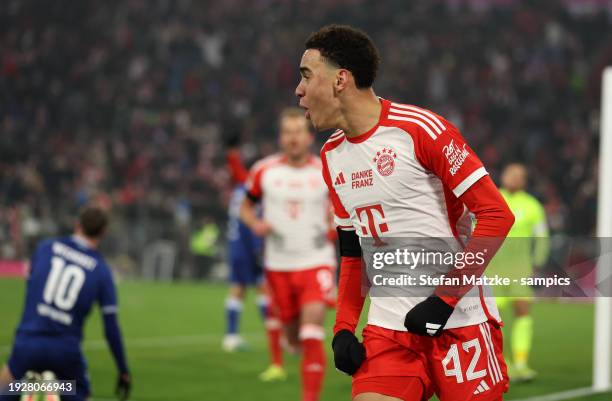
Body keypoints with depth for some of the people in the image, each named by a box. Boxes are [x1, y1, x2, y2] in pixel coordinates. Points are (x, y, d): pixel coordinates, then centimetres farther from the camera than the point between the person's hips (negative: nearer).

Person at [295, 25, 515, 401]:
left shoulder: (420, 128, -11)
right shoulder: (332, 156, 12)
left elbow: (497, 215, -12)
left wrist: (444, 299, -15)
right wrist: (343, 328, 8)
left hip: (460, 318, -5)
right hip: (388, 325, 5)